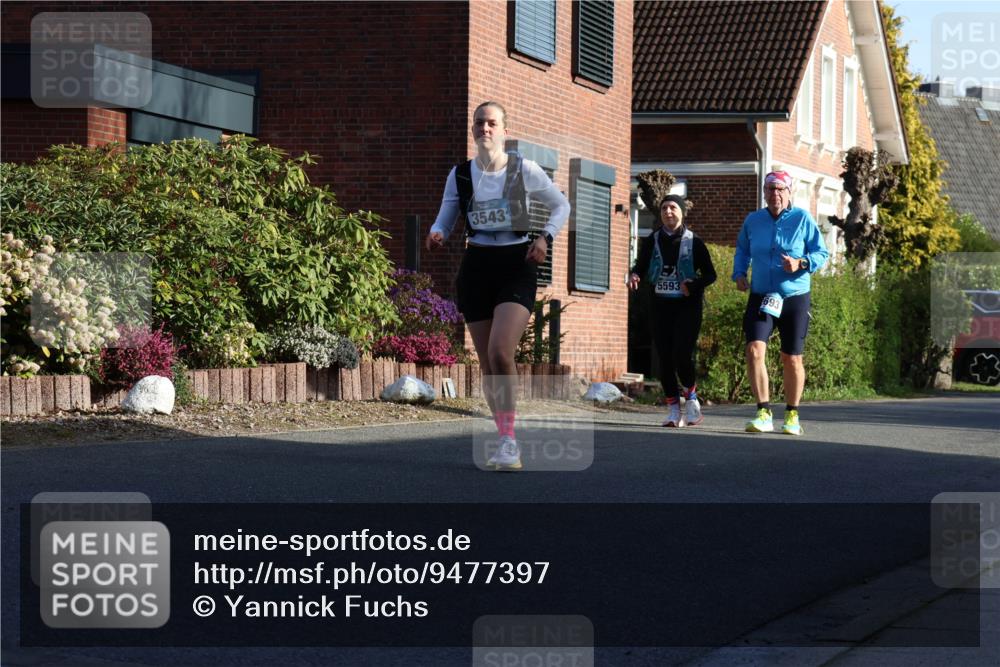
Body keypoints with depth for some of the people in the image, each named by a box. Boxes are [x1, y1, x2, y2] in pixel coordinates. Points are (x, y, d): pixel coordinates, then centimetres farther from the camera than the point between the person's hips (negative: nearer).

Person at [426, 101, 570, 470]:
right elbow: (444, 219, 9)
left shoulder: (524, 170, -2)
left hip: (516, 265, -3)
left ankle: (509, 438, -13)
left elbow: (561, 205, 10)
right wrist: (436, 235, -14)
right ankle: (506, 443, 18)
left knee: (500, 352, -22)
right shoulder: (460, 175, 5)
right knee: (487, 363, 5)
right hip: (476, 266, 3)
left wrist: (545, 237, -6)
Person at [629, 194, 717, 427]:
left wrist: (694, 284, -16)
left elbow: (710, 274, 3)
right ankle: (673, 408, 9)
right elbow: (640, 267, 12)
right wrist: (635, 277, -12)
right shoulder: (651, 242, 7)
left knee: (682, 353, -16)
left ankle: (691, 395, 12)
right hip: (661, 305, 3)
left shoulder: (693, 242, 0)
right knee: (664, 357, -1)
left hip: (687, 305, -3)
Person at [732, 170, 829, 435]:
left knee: (791, 359, 7)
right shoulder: (752, 221, 6)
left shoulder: (802, 219, -3)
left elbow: (821, 253, -2)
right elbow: (742, 250, 22)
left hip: (795, 297, -2)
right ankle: (763, 414, -14)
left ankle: (792, 415, 23)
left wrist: (801, 264, -20)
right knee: (754, 350, -18)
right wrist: (739, 274, 6)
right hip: (761, 297, 2)